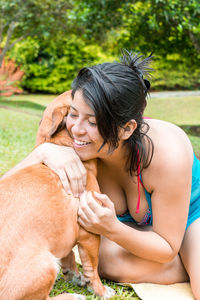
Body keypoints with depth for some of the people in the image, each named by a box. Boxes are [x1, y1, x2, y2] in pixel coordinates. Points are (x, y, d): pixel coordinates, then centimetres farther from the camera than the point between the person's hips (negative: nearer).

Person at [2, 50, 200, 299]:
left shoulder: (167, 153, -37)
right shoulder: (75, 142, -28)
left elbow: (167, 249, -26)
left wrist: (111, 229, -43)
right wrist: (44, 152, -44)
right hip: (133, 224, 4)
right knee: (107, 259, -30)